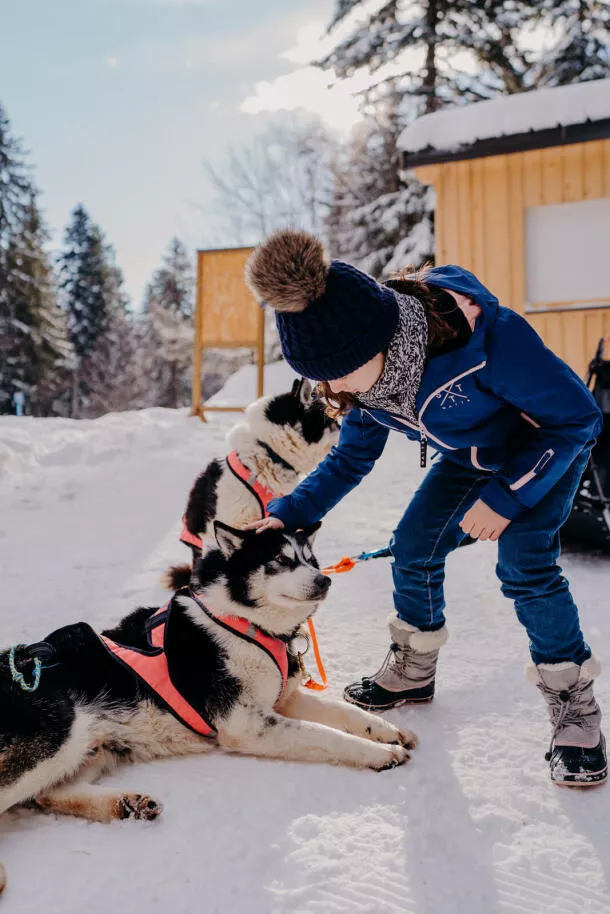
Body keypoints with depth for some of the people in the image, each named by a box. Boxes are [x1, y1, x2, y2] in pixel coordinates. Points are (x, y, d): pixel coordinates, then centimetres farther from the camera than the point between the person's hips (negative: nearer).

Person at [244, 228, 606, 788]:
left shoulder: (486, 336, -42)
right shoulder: (361, 376, -20)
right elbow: (350, 460, -3)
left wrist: (506, 496, -30)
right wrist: (288, 515, -12)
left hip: (549, 443, -6)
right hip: (469, 457, 6)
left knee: (525, 567, -20)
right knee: (414, 548, -1)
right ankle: (412, 672, 22)